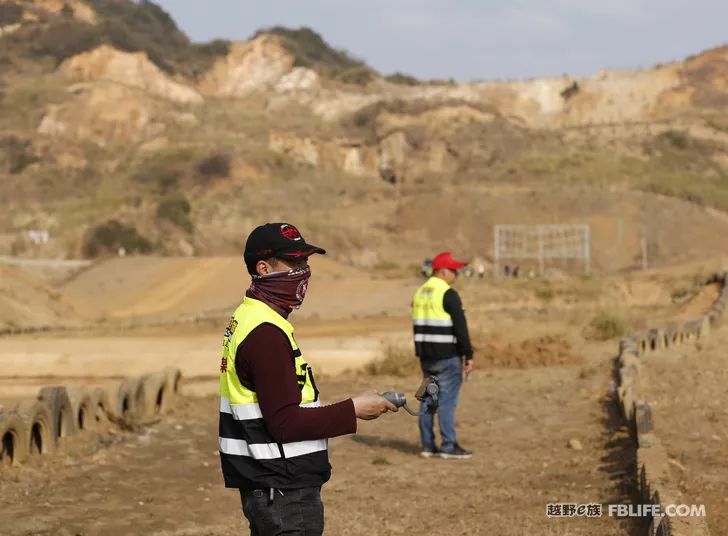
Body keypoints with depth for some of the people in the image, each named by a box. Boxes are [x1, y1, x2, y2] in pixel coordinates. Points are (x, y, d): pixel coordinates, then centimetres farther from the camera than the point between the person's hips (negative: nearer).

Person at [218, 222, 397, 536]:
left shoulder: (245, 319, 13)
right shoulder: (265, 333, -20)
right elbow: (286, 422, -22)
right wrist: (354, 410, -16)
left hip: (265, 488, 11)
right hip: (284, 493, -11)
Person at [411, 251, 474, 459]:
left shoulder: (419, 294, 11)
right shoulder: (448, 295, -15)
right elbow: (460, 327, -17)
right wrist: (469, 356, -12)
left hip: (426, 356, 8)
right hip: (448, 356, -8)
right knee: (447, 400, -4)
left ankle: (427, 445, 12)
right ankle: (448, 446, -2)